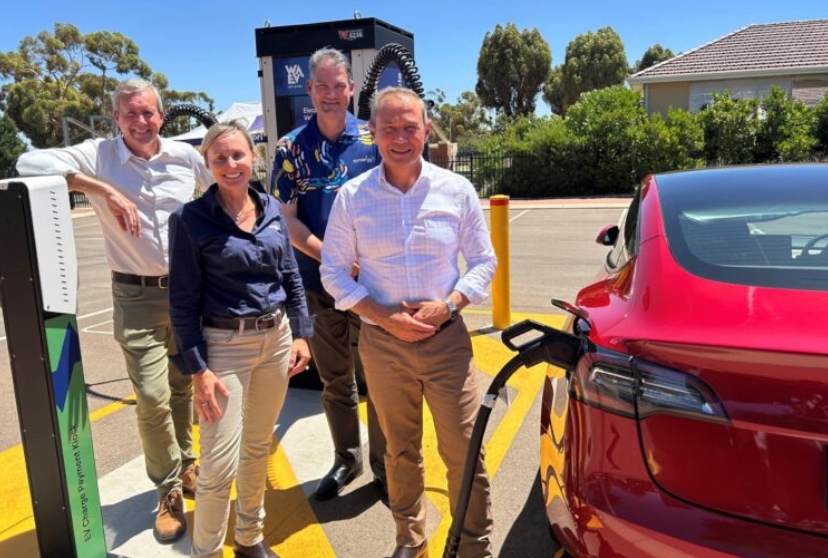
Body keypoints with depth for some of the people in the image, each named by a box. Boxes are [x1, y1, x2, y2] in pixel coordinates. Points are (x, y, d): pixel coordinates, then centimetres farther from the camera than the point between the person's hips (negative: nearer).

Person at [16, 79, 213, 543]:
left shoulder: (186, 155, 1)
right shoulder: (99, 155, -6)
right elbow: (30, 163, -19)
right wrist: (104, 189, -25)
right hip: (137, 298, -2)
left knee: (185, 387, 16)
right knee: (153, 398, -2)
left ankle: (186, 463, 37)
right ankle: (169, 490, 18)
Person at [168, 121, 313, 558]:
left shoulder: (271, 210, 5)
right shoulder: (191, 219, -10)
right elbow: (183, 300, -10)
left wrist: (300, 334, 6)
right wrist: (198, 369, -13)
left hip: (276, 338, 5)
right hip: (225, 345, -5)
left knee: (258, 446, 17)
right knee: (220, 464, -4)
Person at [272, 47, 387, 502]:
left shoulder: (373, 140, 1)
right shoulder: (292, 147, 3)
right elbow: (287, 221, -1)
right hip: (317, 285, 2)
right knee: (334, 380, 15)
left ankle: (384, 467, 22)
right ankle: (346, 459, 34)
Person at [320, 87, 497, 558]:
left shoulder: (456, 190, -2)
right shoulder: (352, 196, -2)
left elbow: (483, 261, 4)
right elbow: (335, 272, 0)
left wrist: (448, 305, -13)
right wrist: (386, 319, -12)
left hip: (447, 338, 0)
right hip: (382, 342, 1)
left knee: (464, 452, 2)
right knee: (401, 451, 16)